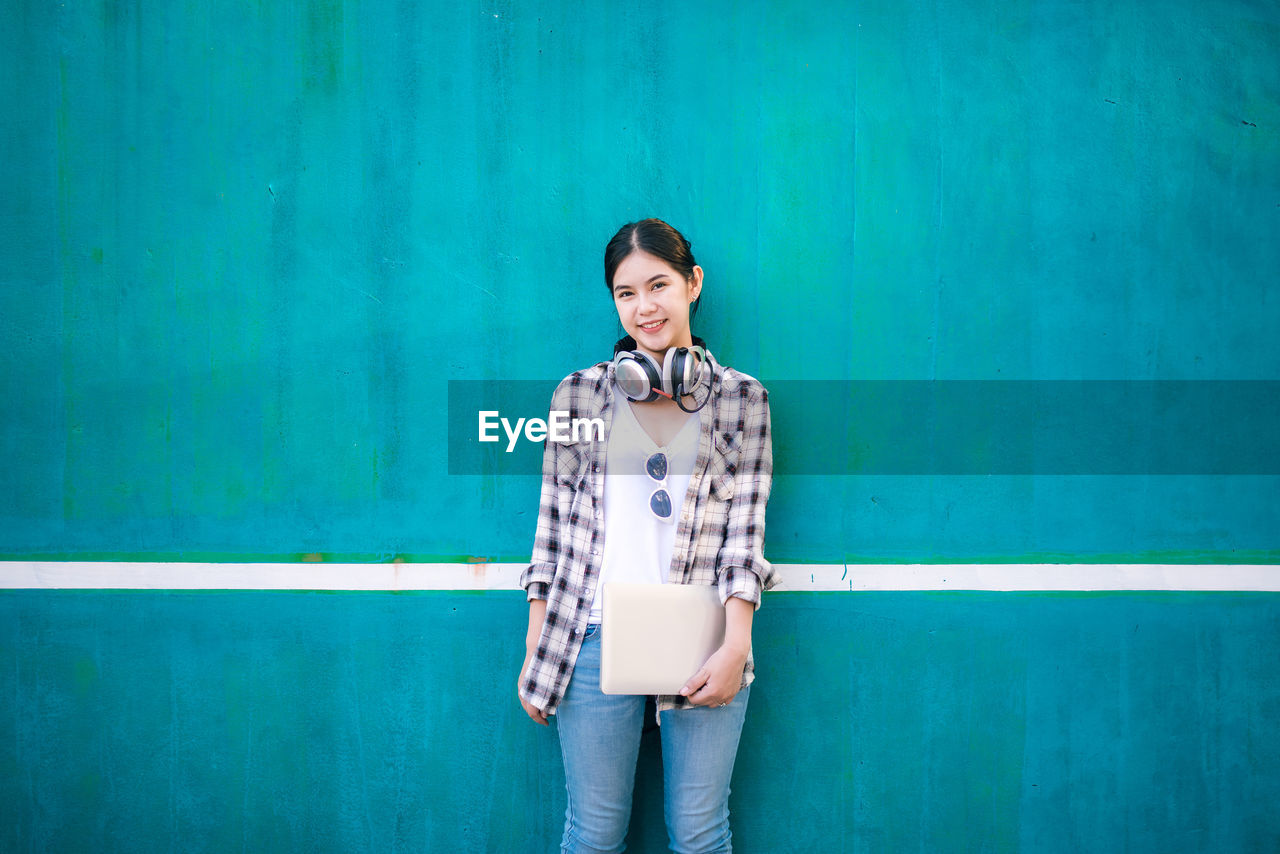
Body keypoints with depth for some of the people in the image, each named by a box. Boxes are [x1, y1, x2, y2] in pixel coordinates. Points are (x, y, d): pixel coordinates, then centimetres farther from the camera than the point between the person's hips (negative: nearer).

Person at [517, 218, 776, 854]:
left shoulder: (742, 399, 5)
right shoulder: (579, 392, 5)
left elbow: (744, 531, 0)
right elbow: (554, 522, 7)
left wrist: (736, 646, -12)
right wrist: (534, 652, 5)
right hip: (596, 639, 0)